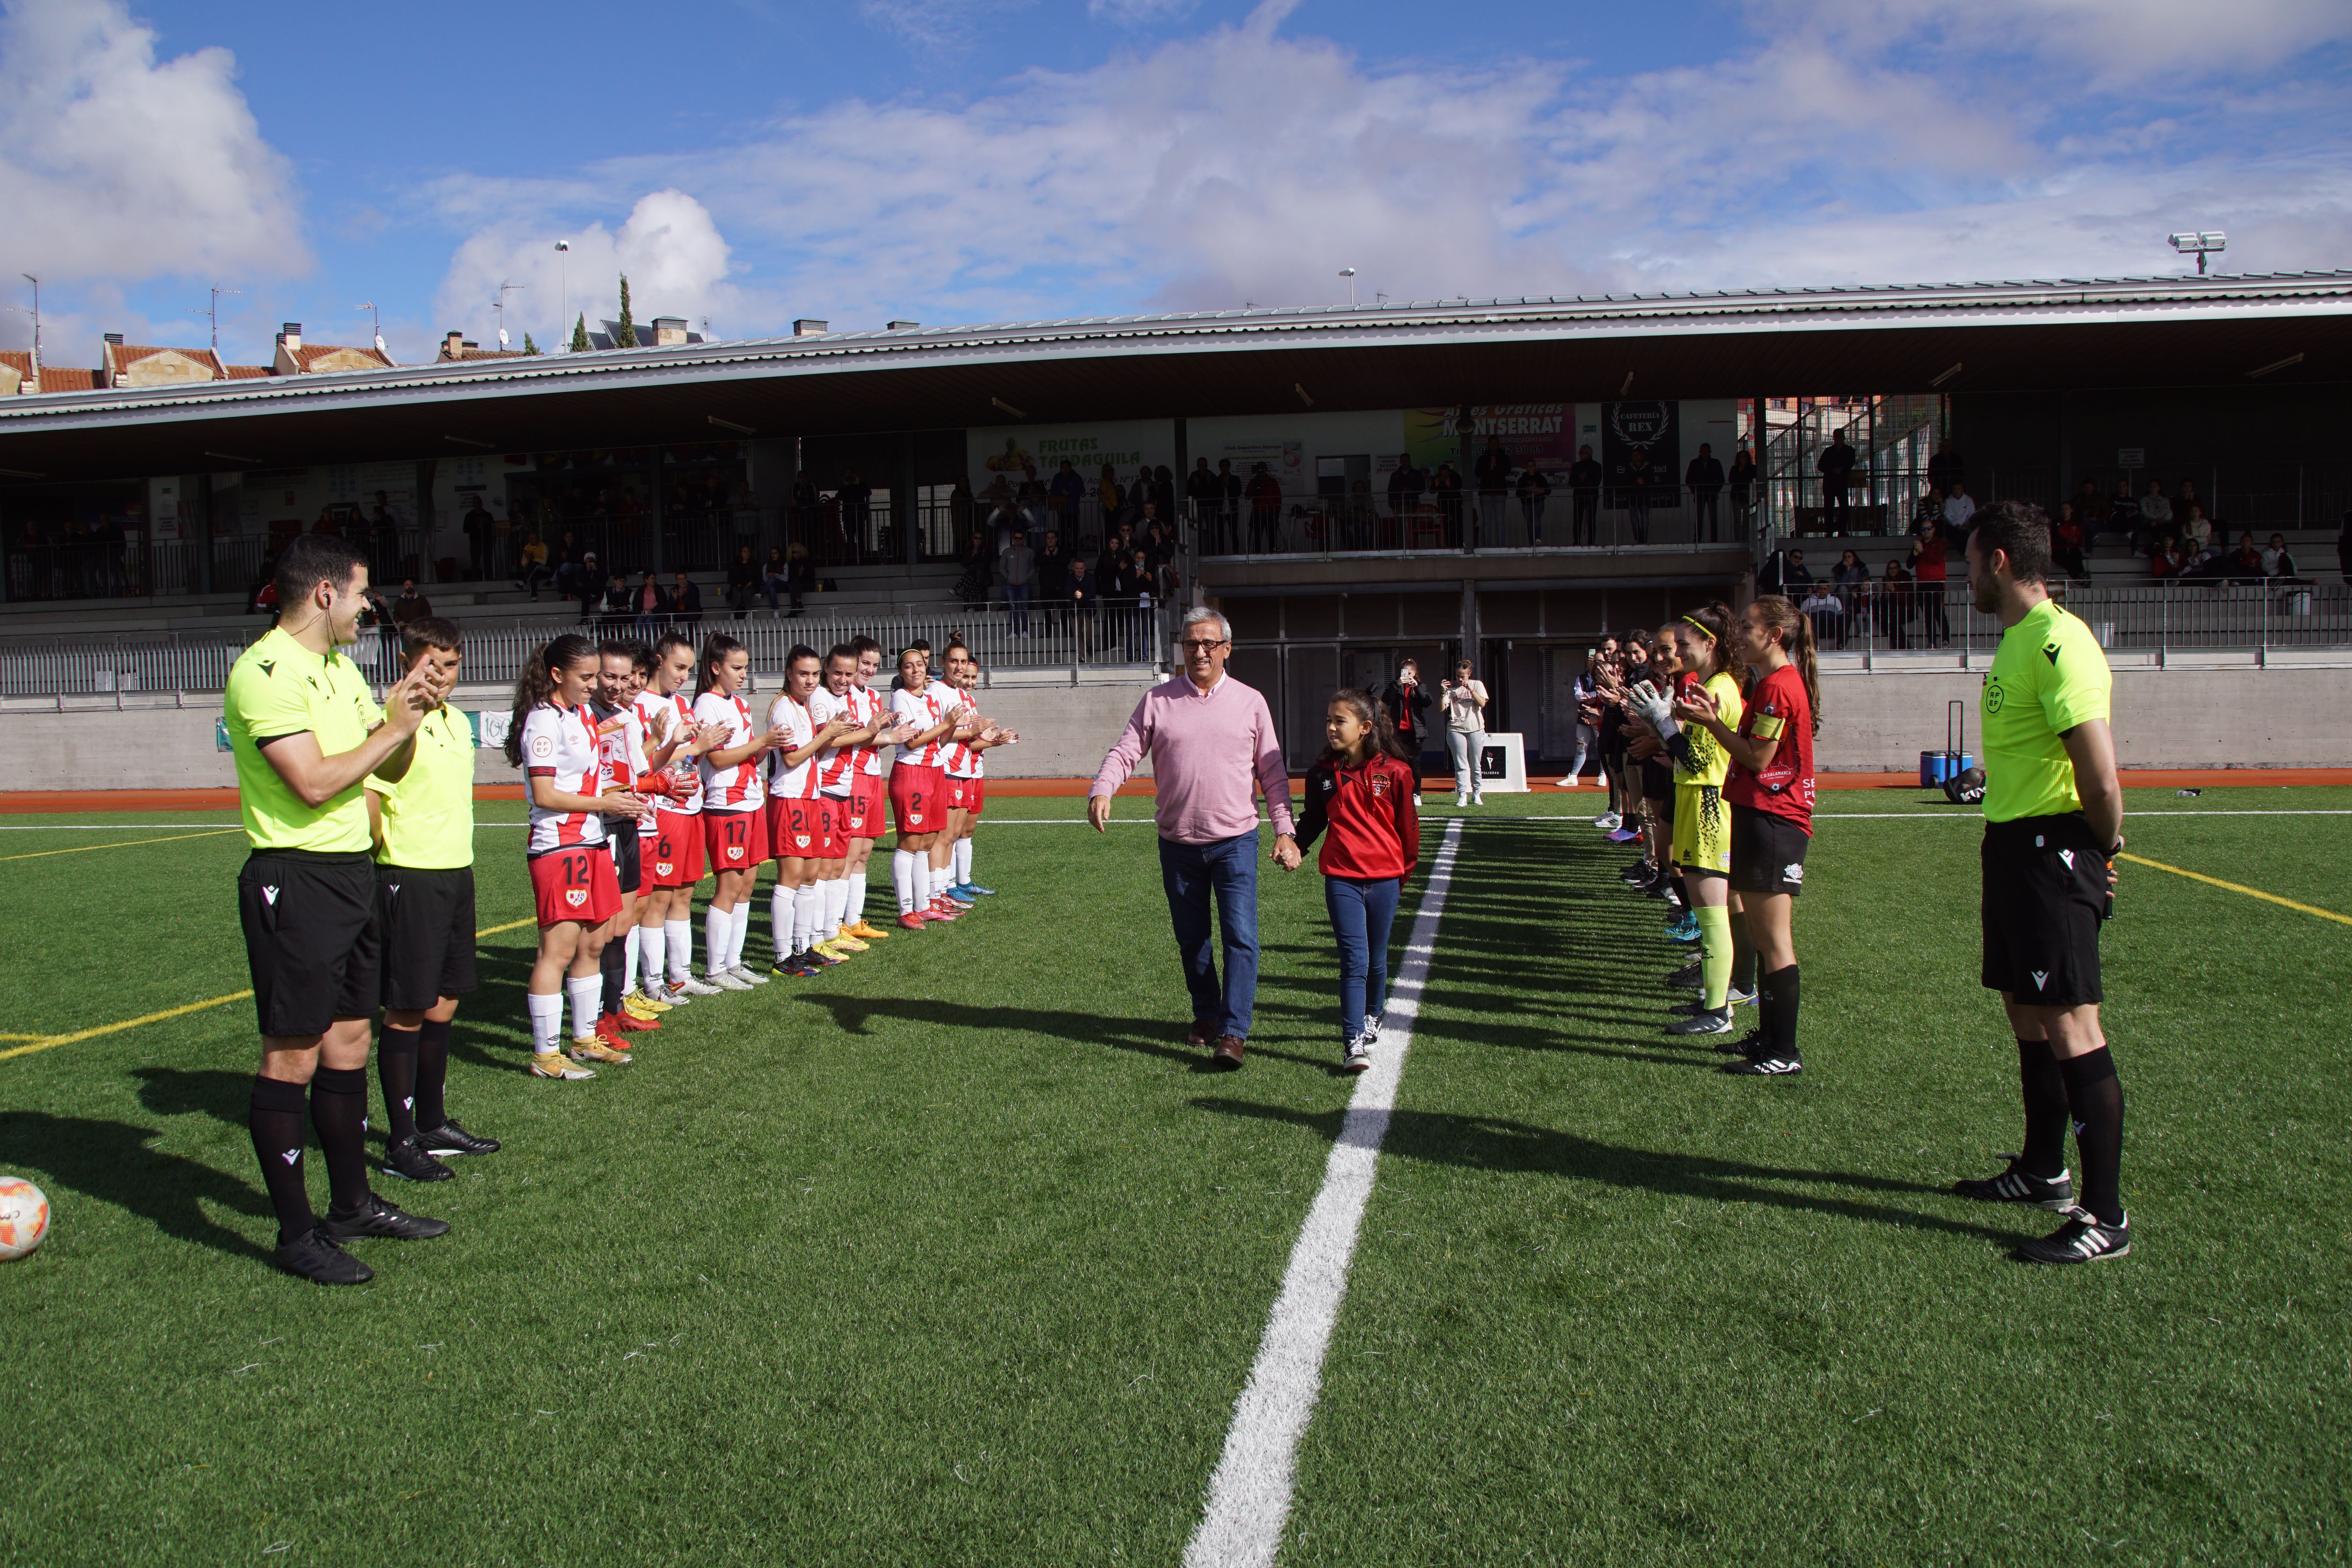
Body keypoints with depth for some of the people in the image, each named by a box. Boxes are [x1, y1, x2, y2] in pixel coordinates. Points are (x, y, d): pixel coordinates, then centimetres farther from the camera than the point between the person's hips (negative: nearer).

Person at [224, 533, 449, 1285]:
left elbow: (391, 768, 18)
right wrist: (396, 725, -12)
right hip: (294, 879, -9)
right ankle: (296, 1235, 8)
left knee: (348, 1041, 15)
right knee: (292, 1056, -2)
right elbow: (314, 783, -21)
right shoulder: (265, 671, -14)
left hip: (352, 872, 9)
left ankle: (352, 1204, 27)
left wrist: (409, 714, 0)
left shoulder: (339, 668, 15)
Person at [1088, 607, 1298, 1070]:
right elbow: (1126, 751, -1)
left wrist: (1285, 831, 0)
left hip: (1235, 841, -2)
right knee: (1190, 938, 13)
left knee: (1241, 937, -11)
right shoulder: (1157, 701, 3)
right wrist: (1102, 790, -21)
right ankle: (1206, 1014, 32)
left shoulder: (1250, 702, 3)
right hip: (1178, 844, 2)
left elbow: (1272, 772, 6)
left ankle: (1232, 1034, -10)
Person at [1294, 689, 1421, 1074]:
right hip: (1342, 879, 0)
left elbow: (1408, 824, 4)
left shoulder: (1395, 771, -5)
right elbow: (1313, 820, 13)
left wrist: (1407, 869, 10)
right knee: (1354, 959, -9)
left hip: (1384, 877, 0)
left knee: (1376, 959, 13)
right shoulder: (1323, 774, 2)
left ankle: (1372, 1020, 37)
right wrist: (1294, 847, -2)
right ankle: (1353, 1043, -9)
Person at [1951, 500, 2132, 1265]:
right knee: (2027, 1016, 18)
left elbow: (2101, 778, -23)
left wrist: (2105, 846, -7)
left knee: (2071, 1029, -6)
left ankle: (2106, 1216, 2)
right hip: (2011, 846, 10)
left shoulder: (2057, 643, -18)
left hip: (2051, 852, -10)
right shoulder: (2018, 640, 14)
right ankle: (2043, 1172, 33)